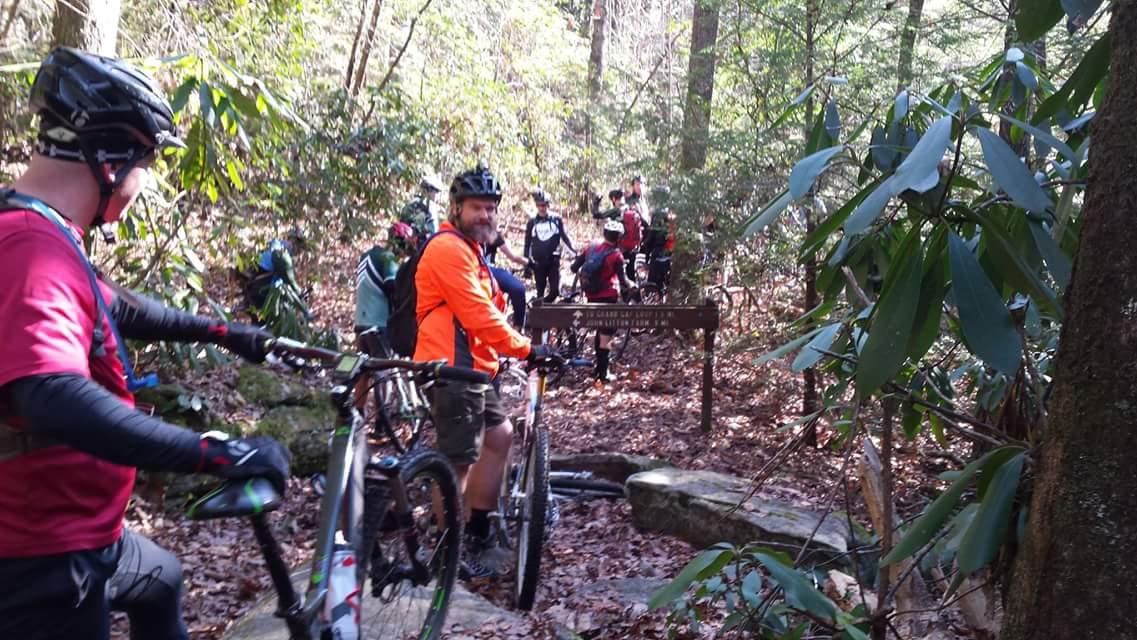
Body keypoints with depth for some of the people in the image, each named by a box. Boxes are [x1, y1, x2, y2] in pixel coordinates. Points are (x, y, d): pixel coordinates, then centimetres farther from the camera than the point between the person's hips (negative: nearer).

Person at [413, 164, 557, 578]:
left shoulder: (468, 249, 20)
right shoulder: (449, 248, -15)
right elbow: (478, 314, -21)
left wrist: (517, 349, 14)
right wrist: (525, 348, -16)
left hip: (471, 368, 11)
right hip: (452, 370, -11)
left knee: (500, 436, 18)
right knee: (459, 462, -3)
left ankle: (478, 533, 27)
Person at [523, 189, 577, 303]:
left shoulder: (557, 220, 3)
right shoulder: (532, 222, 5)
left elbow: (565, 236, 3)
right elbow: (527, 243, 9)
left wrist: (574, 249, -14)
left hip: (553, 261, -1)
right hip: (538, 263, 1)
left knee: (555, 290, -8)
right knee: (540, 292, 5)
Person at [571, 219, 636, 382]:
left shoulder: (592, 247, 2)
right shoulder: (616, 254, -13)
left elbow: (574, 268, 5)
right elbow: (622, 279, -13)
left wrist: (585, 275, 25)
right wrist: (631, 286, 7)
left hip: (591, 296, 6)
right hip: (607, 296, -6)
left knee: (601, 329, 23)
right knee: (607, 333, 1)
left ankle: (599, 366, 29)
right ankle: (602, 372, 2)